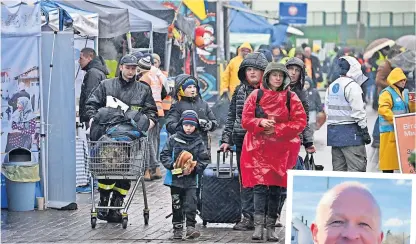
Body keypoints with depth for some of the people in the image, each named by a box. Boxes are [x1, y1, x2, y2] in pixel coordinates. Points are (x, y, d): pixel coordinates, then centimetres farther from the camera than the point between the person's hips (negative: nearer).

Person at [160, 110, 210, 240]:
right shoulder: (174, 139, -1)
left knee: (191, 204, -8)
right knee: (176, 205, 8)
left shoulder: (199, 142, 1)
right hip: (175, 177, 0)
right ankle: (177, 229, 16)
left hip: (191, 179, 0)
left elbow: (204, 160, 2)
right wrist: (172, 165, -15)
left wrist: (194, 168, -13)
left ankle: (190, 227, -4)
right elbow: (164, 155, 2)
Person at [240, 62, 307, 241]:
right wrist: (260, 123, -18)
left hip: (281, 149, 1)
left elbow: (300, 122, -2)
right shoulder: (256, 96, 4)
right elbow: (246, 120, 3)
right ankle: (258, 226, -14)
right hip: (258, 147, -1)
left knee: (276, 187, 4)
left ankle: (271, 227, 11)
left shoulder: (291, 98, 3)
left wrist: (277, 129, -13)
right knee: (260, 185, -11)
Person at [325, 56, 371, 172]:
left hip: (333, 131, 8)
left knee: (338, 168, 10)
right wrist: (364, 131, -10)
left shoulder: (331, 86, 14)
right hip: (350, 131, -8)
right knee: (357, 167, -9)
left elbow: (327, 109, 16)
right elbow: (358, 111, -15)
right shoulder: (352, 86, -12)